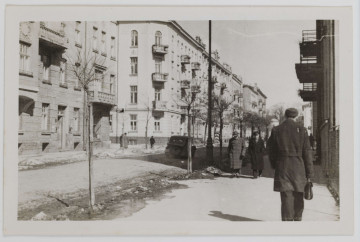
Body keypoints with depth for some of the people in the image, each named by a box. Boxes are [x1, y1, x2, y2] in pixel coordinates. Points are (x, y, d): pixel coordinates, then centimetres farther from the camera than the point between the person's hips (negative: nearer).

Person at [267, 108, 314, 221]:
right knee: (298, 197, 16)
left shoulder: (276, 130, 0)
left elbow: (271, 151, 7)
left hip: (282, 169, 0)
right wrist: (309, 173, 2)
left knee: (286, 198, 1)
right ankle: (297, 219, 28)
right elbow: (307, 152, -3)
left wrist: (275, 166, 22)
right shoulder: (301, 130, -3)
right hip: (298, 168, 0)